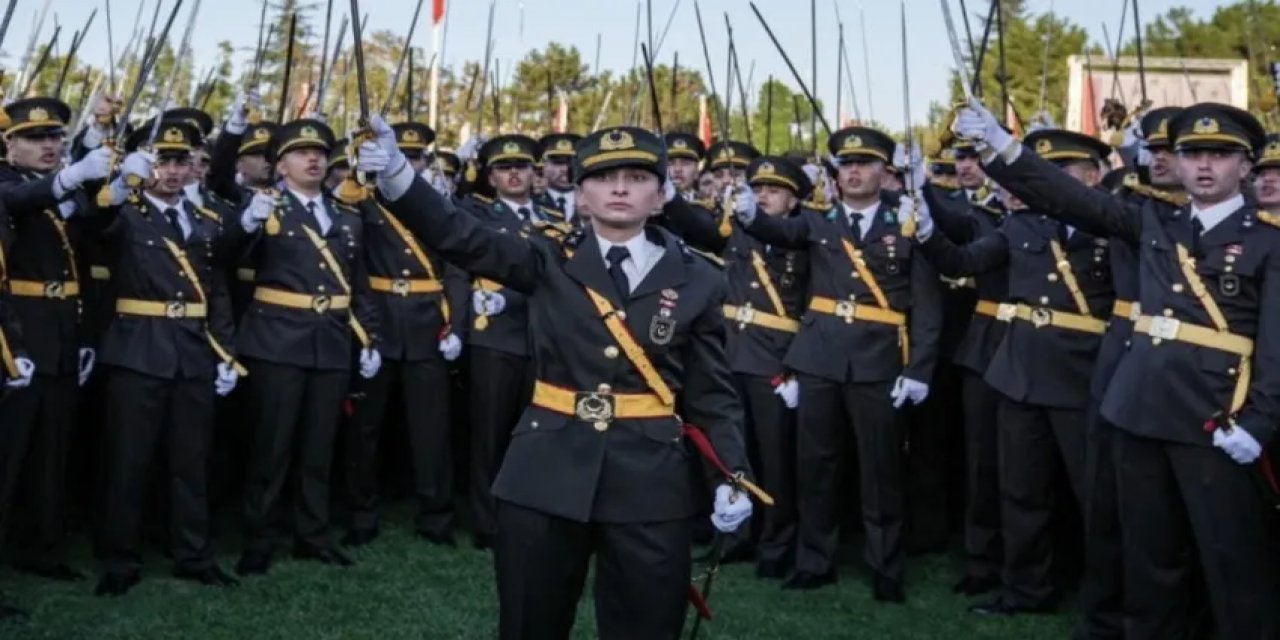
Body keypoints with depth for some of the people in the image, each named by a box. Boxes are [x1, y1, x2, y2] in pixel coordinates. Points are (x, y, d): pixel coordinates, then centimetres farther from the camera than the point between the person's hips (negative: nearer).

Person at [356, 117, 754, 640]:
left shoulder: (696, 281, 3)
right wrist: (396, 174, -25)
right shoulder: (550, 264, 3)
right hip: (545, 474, 0)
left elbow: (713, 394, 5)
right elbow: (459, 238, -8)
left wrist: (734, 475, -9)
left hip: (650, 481, 0)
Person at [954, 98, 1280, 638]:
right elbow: (1074, 199, 5)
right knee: (1150, 556, 15)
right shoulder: (1155, 224, 12)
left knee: (1235, 563, 3)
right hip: (1141, 410, 5)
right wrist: (1000, 148, -5)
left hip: (1215, 421, -4)